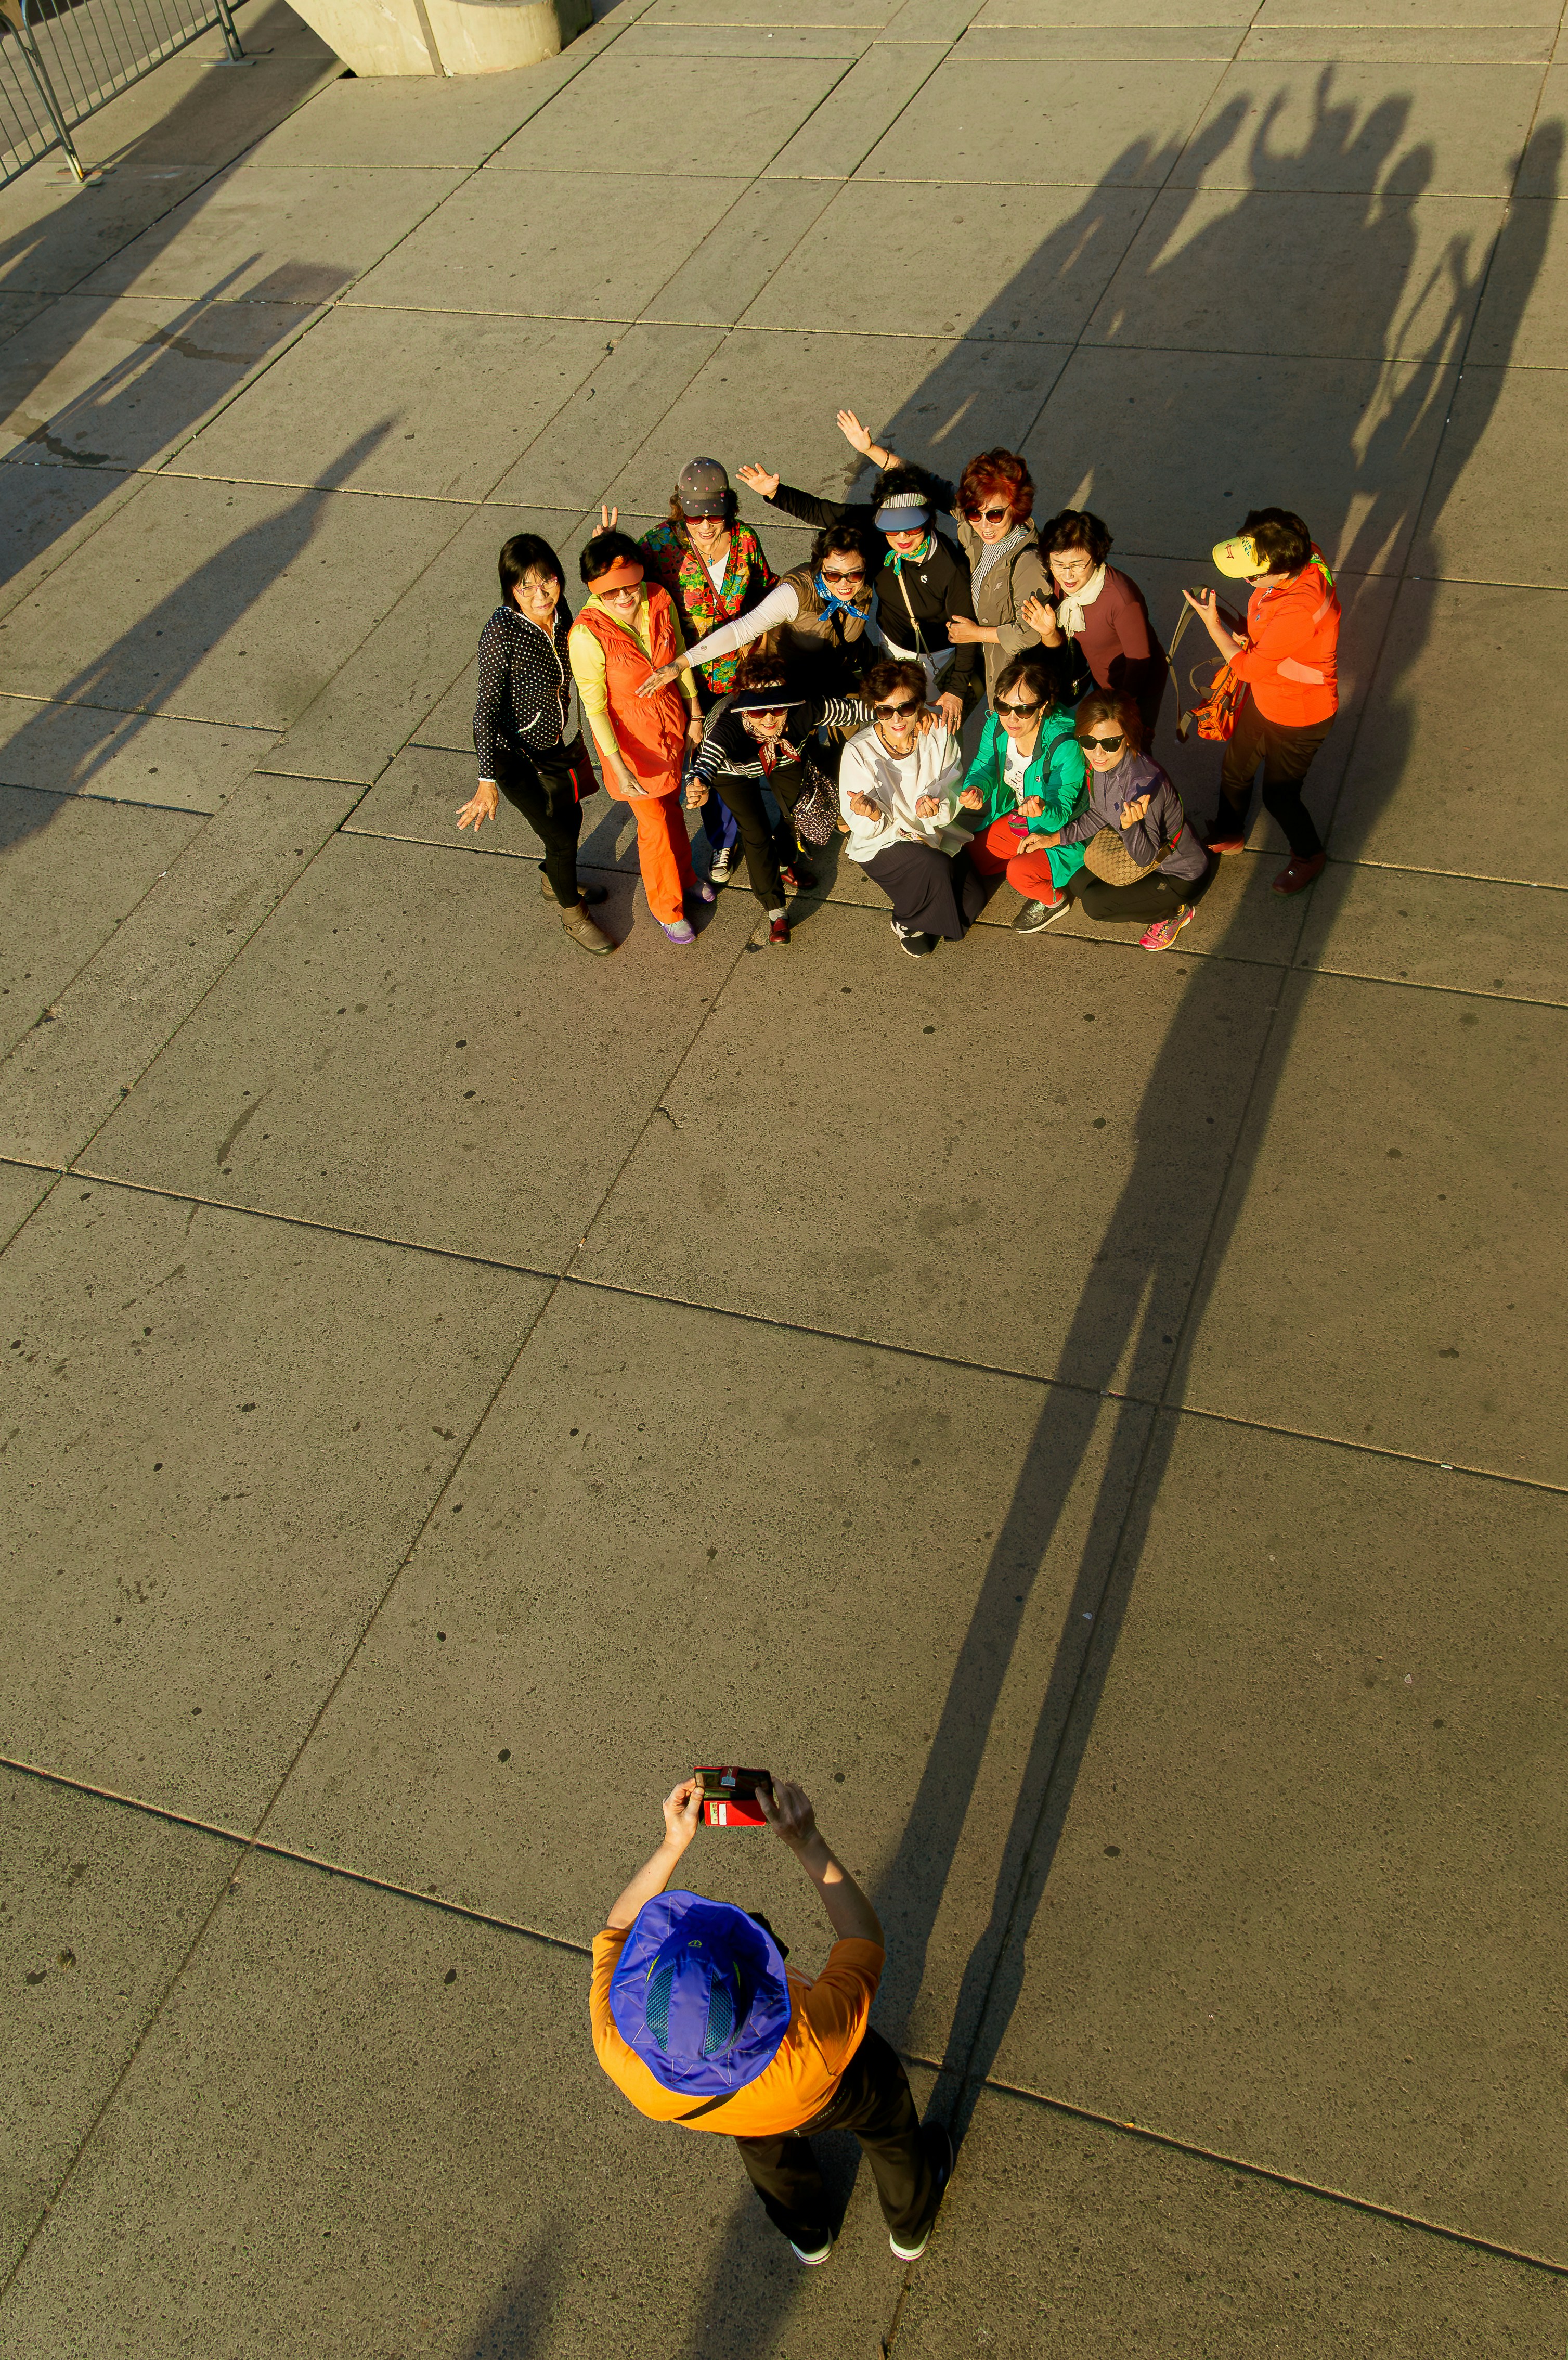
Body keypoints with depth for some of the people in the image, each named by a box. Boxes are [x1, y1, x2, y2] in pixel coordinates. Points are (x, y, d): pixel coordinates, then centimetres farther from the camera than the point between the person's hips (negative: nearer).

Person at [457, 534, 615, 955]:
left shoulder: (558, 609, -14)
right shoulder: (501, 633, -32)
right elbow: (487, 707, -29)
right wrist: (487, 781, -28)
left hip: (555, 741, 7)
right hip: (514, 751, -7)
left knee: (571, 817, 24)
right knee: (559, 833, 6)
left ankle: (557, 883, 55)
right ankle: (573, 914, 33)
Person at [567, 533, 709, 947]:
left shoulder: (660, 600, -17)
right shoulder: (587, 634, -31)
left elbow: (680, 658, 0)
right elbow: (594, 706, -22)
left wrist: (694, 715, 8)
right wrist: (619, 767, -23)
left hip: (671, 720, 5)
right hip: (628, 735, -5)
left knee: (672, 804, 28)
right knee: (654, 823, 11)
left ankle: (684, 875, 55)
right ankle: (667, 906, 37)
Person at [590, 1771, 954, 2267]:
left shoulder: (619, 2055, -43)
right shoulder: (813, 2052, -51)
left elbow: (617, 1931, -24)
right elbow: (865, 1936, -33)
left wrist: (673, 1844, -29)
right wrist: (808, 1843, -37)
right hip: (830, 2096, -2)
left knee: (766, 2146, 37)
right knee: (885, 2117, 33)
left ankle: (807, 2236, 67)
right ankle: (913, 2225, 63)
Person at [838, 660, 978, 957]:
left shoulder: (938, 737, -13)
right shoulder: (859, 752, -20)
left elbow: (953, 796, -9)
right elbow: (861, 828, -14)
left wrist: (937, 808, -34)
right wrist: (873, 815, -39)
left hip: (932, 832, 4)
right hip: (882, 843, -4)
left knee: (972, 901, -12)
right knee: (936, 866, -31)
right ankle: (907, 923, -1)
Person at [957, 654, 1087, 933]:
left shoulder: (1065, 747, -35)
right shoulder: (996, 725, -17)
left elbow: (1061, 813, -31)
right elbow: (984, 766, 0)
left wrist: (1043, 811, -57)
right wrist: (976, 788, -26)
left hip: (1060, 834, -7)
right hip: (1014, 818, 7)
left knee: (1020, 872, -29)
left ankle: (1054, 900, 6)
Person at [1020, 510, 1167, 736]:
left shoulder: (1122, 598, -36)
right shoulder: (1060, 582, -17)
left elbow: (1139, 660, -24)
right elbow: (1063, 643, -5)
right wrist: (1049, 633, -27)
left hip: (1139, 688, -6)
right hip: (1102, 682, 6)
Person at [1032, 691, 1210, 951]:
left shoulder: (1143, 783, -38)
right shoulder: (1100, 764, -13)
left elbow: (1146, 857, -30)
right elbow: (1098, 815, 6)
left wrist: (1130, 825, -50)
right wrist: (1054, 838, 2)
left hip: (1181, 877, -8)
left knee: (1094, 903, -15)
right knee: (1076, 881, 11)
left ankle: (1173, 912, 7)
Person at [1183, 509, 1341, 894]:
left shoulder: (1299, 611, -43)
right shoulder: (1303, 554, -17)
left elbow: (1248, 668, -29)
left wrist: (1213, 623, -20)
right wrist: (1249, 638, -9)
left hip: (1299, 716, -8)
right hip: (1264, 698, 8)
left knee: (1279, 795, 14)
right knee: (1235, 771, 25)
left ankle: (1308, 855, 43)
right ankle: (1228, 836, 52)